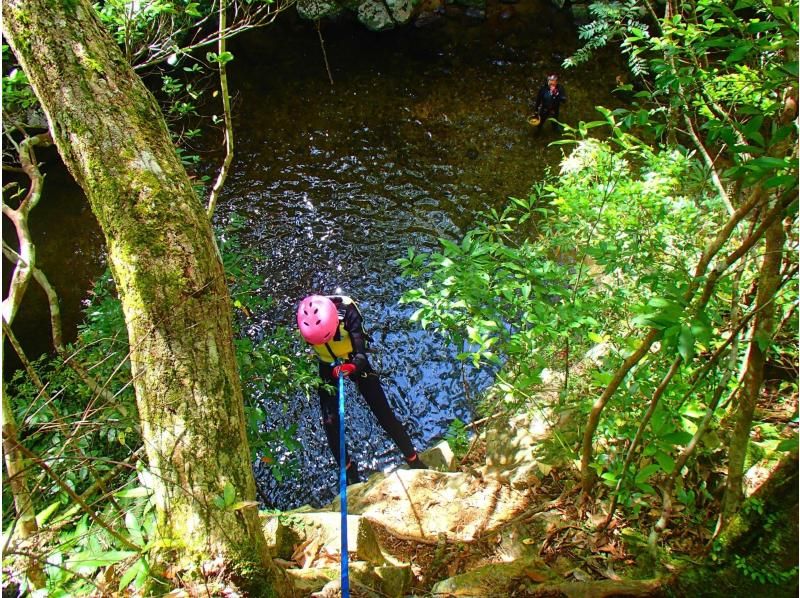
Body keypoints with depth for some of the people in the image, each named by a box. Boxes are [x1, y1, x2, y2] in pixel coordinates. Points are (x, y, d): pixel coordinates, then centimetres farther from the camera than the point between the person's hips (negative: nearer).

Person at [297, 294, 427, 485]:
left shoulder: (346, 310, -36)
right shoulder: (304, 318, -28)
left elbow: (361, 354, -41)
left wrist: (353, 366, -61)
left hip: (354, 362, -2)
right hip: (328, 368, 2)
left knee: (384, 415, -5)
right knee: (330, 422, -8)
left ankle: (415, 462, 8)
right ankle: (350, 473, 8)